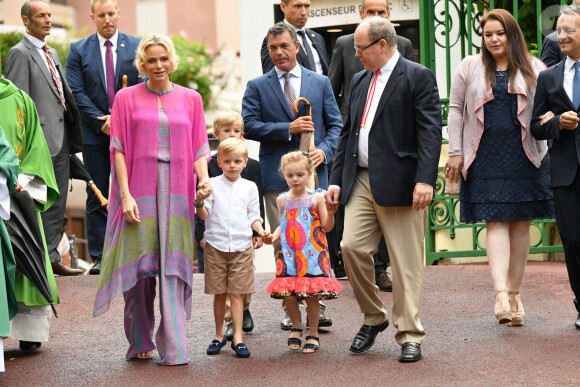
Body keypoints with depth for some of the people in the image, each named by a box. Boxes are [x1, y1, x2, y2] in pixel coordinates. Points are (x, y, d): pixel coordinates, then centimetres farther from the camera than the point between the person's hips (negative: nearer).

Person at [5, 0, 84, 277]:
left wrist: (72, 139, 17)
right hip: (41, 139, -8)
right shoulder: (20, 53, -7)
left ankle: (51, 257, 17)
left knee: (57, 203, 10)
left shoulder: (52, 53, 20)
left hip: (61, 139, 8)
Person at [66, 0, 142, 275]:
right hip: (95, 136, 0)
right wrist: (103, 122, -10)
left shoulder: (136, 46, 6)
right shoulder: (79, 50, 6)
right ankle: (99, 258, 6)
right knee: (97, 198, 2)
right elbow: (76, 93, -1)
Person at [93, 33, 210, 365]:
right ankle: (141, 342, 11)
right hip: (139, 191, -1)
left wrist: (203, 176, -9)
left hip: (177, 194, 1)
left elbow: (199, 148, 11)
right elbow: (119, 150, 1)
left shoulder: (190, 99, 13)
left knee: (173, 268, -5)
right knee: (140, 266, -1)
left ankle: (174, 348, -6)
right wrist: (125, 195, -8)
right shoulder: (126, 98, 7)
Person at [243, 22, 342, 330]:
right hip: (277, 175, -1)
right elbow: (249, 125, -4)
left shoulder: (320, 83, 12)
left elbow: (335, 124, 11)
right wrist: (288, 128, -12)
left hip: (313, 172, 1)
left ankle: (317, 307, 6)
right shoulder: (257, 87, 7)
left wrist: (325, 149, -8)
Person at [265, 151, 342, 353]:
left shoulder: (316, 198, -1)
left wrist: (330, 211, -18)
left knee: (311, 294, -3)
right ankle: (296, 326, 23)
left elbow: (326, 227, -1)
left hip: (312, 253, -3)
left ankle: (313, 334, 13)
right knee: (288, 294, -3)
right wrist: (274, 236, 1)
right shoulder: (282, 200, 9)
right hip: (288, 254, 3)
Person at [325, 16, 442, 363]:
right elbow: (348, 134, 23)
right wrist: (336, 180, 16)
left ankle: (410, 336, 6)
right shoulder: (360, 81, 19)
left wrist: (425, 180, -21)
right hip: (361, 181, 6)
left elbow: (430, 132, -12)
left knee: (406, 261, -3)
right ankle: (374, 318, 16)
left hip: (400, 184, -6)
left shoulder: (418, 77, -3)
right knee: (352, 246, -4)